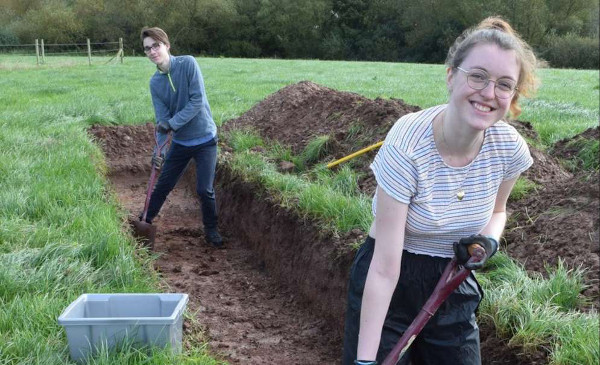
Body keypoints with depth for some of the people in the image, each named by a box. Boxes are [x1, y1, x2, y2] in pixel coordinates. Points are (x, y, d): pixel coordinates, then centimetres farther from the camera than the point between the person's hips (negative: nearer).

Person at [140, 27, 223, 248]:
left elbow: (198, 101, -20)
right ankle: (145, 221, 31)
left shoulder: (188, 64, -15)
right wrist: (158, 149, -22)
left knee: (205, 190, -5)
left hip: (205, 139, -4)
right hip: (180, 142, 4)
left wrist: (172, 123, -24)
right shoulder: (155, 83, -2)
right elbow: (162, 119, -8)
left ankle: (211, 230, 17)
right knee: (163, 185, 11)